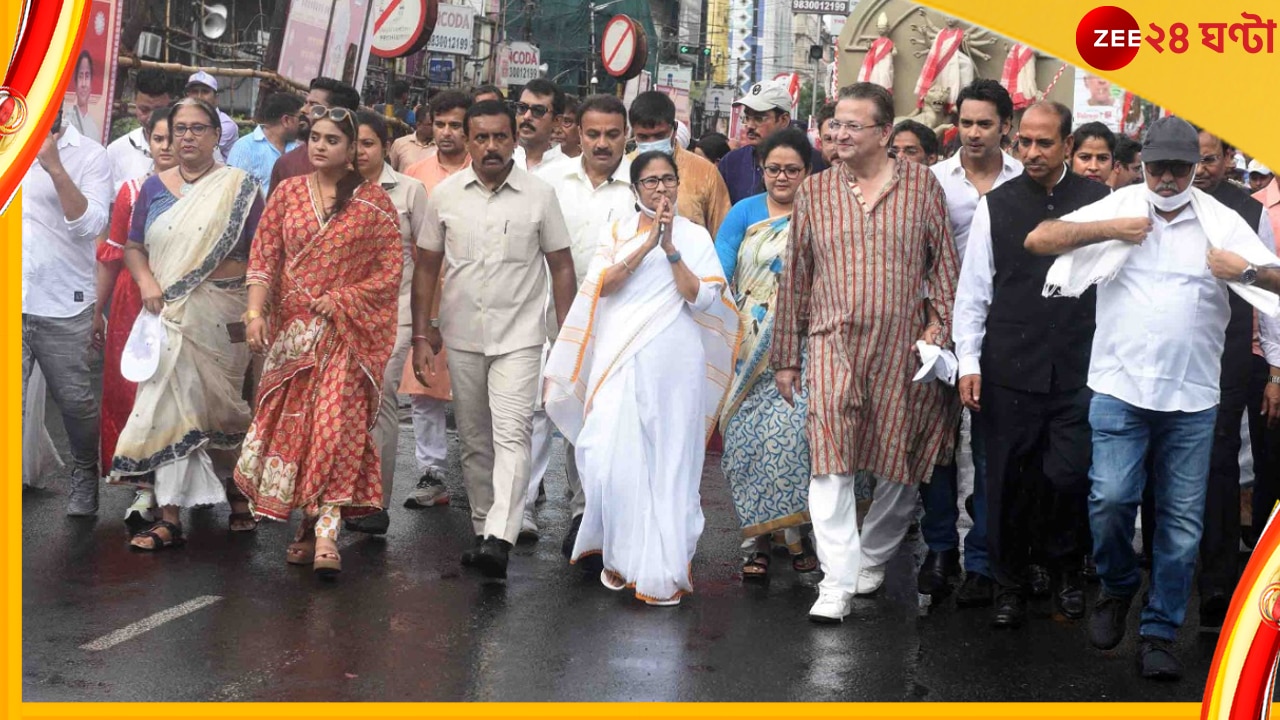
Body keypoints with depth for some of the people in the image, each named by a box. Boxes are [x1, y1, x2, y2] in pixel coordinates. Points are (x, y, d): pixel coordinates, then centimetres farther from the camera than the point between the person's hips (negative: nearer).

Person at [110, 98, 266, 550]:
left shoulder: (239, 187, 1)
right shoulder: (154, 188, 11)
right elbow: (134, 247, 11)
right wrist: (145, 280, -9)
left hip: (221, 316, -2)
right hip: (168, 312, 2)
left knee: (219, 406, 6)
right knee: (169, 404, -3)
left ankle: (236, 491, 31)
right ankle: (170, 518, 0)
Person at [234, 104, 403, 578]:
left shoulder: (374, 203, 1)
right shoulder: (287, 193, 10)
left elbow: (391, 270, -2)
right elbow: (263, 257, 6)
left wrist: (338, 301, -11)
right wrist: (255, 312, -7)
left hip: (347, 333, -3)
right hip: (291, 331, 3)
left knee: (337, 424, -13)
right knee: (291, 424, 3)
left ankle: (325, 533, -18)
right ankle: (312, 526, 13)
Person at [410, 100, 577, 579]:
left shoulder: (539, 195, -1)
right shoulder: (445, 195, 4)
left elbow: (561, 266, 4)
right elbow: (427, 267, 10)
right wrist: (421, 335, 5)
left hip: (518, 337, -3)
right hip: (462, 338, 3)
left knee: (511, 436, -16)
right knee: (474, 441, 11)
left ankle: (500, 540, -24)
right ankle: (483, 532, 22)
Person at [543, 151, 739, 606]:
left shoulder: (695, 237, 9)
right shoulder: (617, 232, 14)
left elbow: (702, 299, -4)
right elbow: (603, 284, -4)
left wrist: (671, 249, -11)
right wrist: (647, 244, -12)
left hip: (674, 367, -1)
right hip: (621, 363, 1)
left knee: (670, 462, -1)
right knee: (612, 460, -9)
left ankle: (664, 571, 6)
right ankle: (620, 556, 10)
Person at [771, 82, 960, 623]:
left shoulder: (921, 184, 6)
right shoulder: (814, 191, 9)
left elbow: (945, 260, 7)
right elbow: (794, 277, 11)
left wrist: (939, 322, -6)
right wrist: (786, 356, 11)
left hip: (903, 350, 0)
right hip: (833, 344, 0)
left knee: (899, 467, 8)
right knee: (830, 465, -12)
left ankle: (873, 558, 30)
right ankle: (837, 584, -10)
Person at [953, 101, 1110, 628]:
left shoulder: (1098, 202, 2)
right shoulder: (995, 206, 4)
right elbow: (973, 289, 5)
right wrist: (968, 362, 0)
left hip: (1078, 371, -1)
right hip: (1009, 368, 1)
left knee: (1068, 478, -2)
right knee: (1009, 482, 6)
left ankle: (1067, 570, 24)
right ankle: (1010, 585, 22)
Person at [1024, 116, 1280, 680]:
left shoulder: (1220, 221, 6)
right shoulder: (1118, 208, 4)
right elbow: (1038, 240, -2)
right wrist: (1111, 229, -10)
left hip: (1192, 396, 1)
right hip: (1121, 385, -1)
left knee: (1183, 518, 3)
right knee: (1111, 497, -12)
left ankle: (1159, 633, 15)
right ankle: (1117, 589, 18)